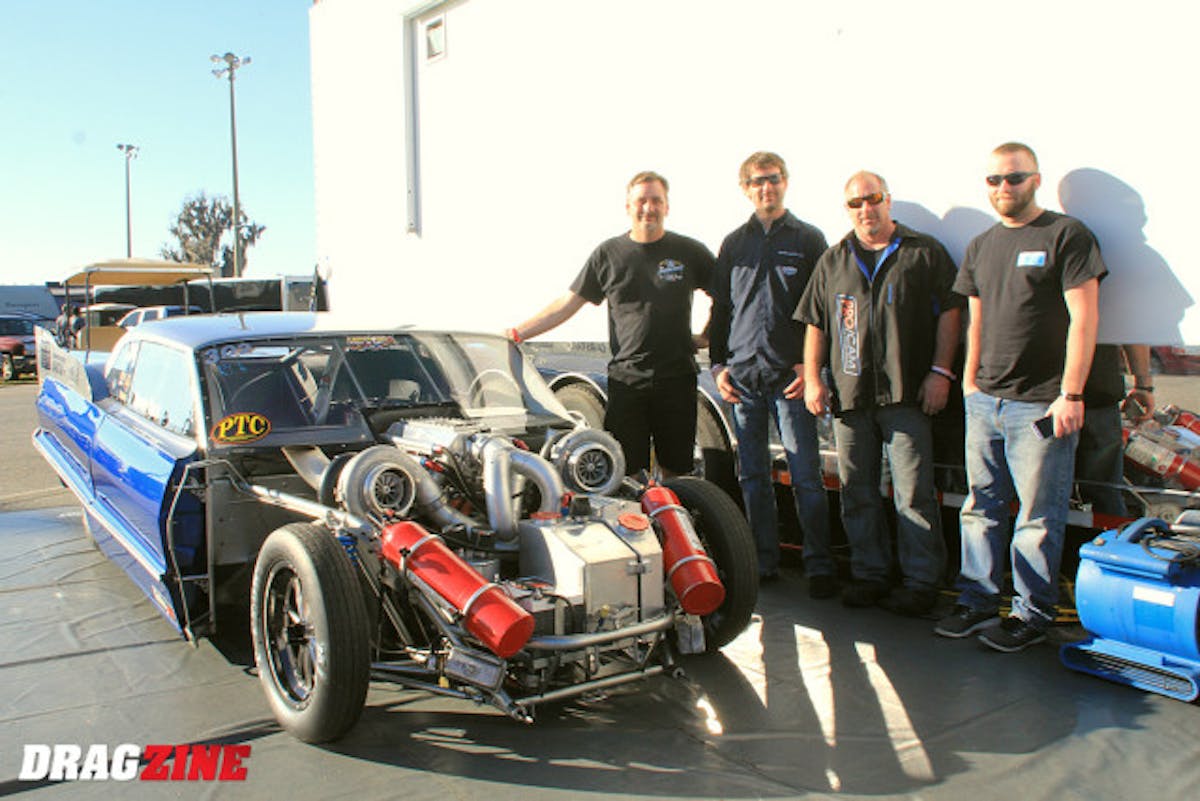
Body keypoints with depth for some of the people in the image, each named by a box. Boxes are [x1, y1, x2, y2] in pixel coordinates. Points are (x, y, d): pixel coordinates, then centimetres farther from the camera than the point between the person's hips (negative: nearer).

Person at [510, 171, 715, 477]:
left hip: (678, 379, 0)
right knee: (624, 471, -3)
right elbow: (567, 304, 8)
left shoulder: (690, 252, 6)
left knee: (676, 469, 6)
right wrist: (516, 333, 2)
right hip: (626, 379, 0)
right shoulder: (608, 254, 6)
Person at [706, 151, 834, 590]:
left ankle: (819, 565, 6)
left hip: (791, 375, -3)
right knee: (752, 475, 7)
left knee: (805, 474, -3)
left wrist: (811, 364, -6)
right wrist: (718, 364, 8)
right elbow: (719, 308, 17)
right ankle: (763, 563, 16)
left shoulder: (808, 240, 6)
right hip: (742, 374, 3)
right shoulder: (734, 243, 15)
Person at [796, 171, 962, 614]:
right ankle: (869, 575, 19)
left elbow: (950, 312, 4)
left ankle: (921, 582, 6)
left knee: (914, 492, -4)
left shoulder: (924, 252, 7)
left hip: (906, 394, -3)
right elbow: (815, 324, 17)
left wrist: (940, 371, -5)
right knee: (858, 494, 8)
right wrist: (812, 378, 8)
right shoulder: (833, 261, 16)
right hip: (849, 394, 4)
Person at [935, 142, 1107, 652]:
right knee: (981, 506, 11)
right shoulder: (980, 247, 16)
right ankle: (977, 600, 21)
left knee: (1038, 516, 0)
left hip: (1041, 404, -6)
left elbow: (1083, 319, -8)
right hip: (985, 400, 6)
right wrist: (969, 380, 15)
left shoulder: (1066, 236, -4)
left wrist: (1070, 394, -12)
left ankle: (1031, 614, 11)